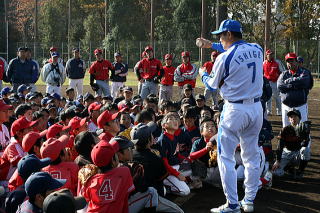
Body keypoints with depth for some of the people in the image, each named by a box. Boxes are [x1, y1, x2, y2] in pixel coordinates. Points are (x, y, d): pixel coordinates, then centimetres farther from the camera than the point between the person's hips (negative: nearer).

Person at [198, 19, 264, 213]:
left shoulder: (225, 58, -14)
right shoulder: (257, 49, 3)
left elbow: (213, 85, 2)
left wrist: (203, 74, 23)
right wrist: (212, 45, 31)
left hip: (235, 109, -6)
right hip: (257, 108, 6)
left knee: (226, 157, 3)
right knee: (252, 156, 15)